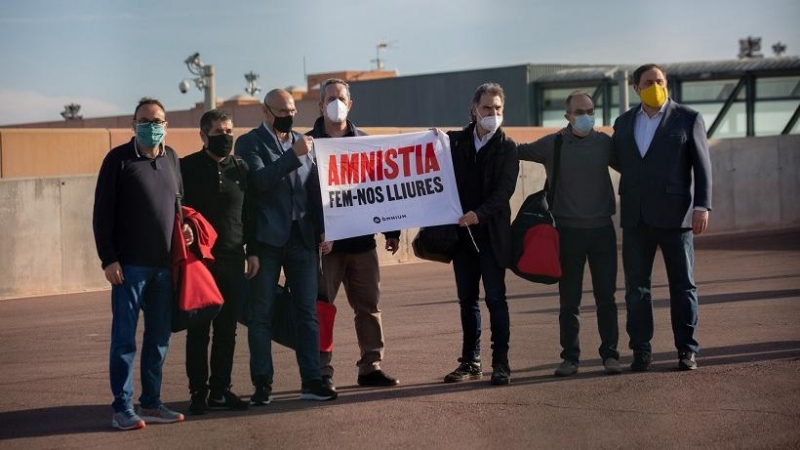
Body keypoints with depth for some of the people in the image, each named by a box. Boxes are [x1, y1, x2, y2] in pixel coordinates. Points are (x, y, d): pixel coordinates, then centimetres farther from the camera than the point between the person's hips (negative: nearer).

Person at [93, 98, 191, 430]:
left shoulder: (171, 158, 12)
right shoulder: (119, 159, -5)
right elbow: (102, 213, -7)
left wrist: (183, 226, 4)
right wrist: (108, 259, -12)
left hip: (165, 264, 6)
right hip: (129, 264, -6)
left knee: (159, 337, 9)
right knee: (124, 337, -2)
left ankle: (151, 403, 18)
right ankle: (122, 407, 3)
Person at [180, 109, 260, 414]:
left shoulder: (240, 168, 11)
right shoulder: (187, 168, -1)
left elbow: (249, 213, 15)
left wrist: (253, 252, 10)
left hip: (233, 260, 4)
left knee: (227, 330, 6)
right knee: (198, 330, 1)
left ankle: (221, 390, 14)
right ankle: (198, 392, 6)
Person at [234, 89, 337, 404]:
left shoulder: (303, 142, 13)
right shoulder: (250, 142, 0)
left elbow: (314, 188, 15)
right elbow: (259, 180, -16)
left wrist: (322, 228, 7)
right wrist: (293, 155, -18)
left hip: (302, 237, 4)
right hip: (267, 237, -4)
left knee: (308, 312, 3)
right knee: (261, 315, 1)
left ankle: (312, 381, 5)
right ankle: (262, 384, 5)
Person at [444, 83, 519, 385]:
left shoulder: (507, 148, -1)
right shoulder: (455, 141, 8)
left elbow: (504, 189, -11)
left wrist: (480, 213, -25)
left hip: (492, 233, -3)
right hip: (462, 232, 3)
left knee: (495, 298, -3)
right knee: (467, 300, 9)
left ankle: (500, 363, 1)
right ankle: (470, 362, 15)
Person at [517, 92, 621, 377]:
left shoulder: (605, 143, 3)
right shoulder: (552, 144, 0)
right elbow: (518, 151, 6)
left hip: (602, 228, 1)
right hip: (568, 230, -1)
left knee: (606, 297, 3)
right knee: (568, 299, 4)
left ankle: (610, 354, 11)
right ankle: (570, 357, 11)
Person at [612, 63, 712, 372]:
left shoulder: (688, 119, 2)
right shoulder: (624, 123, 13)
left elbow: (702, 166, -2)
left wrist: (702, 206, -10)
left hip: (674, 215, -3)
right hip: (635, 217, 3)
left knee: (682, 285, 2)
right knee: (636, 286, 4)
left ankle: (686, 349, 8)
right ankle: (641, 350, 11)